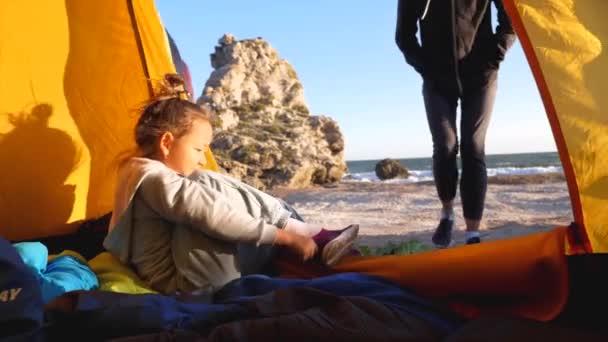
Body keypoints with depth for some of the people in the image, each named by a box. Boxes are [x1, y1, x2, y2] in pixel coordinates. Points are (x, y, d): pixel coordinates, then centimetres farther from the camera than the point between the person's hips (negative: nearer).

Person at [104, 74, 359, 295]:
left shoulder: (139, 173, 15)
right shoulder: (155, 178, -16)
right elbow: (212, 215, -28)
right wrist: (284, 235, -22)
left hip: (180, 282, 10)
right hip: (191, 284, -10)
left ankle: (312, 241, 2)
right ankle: (315, 243, -10)